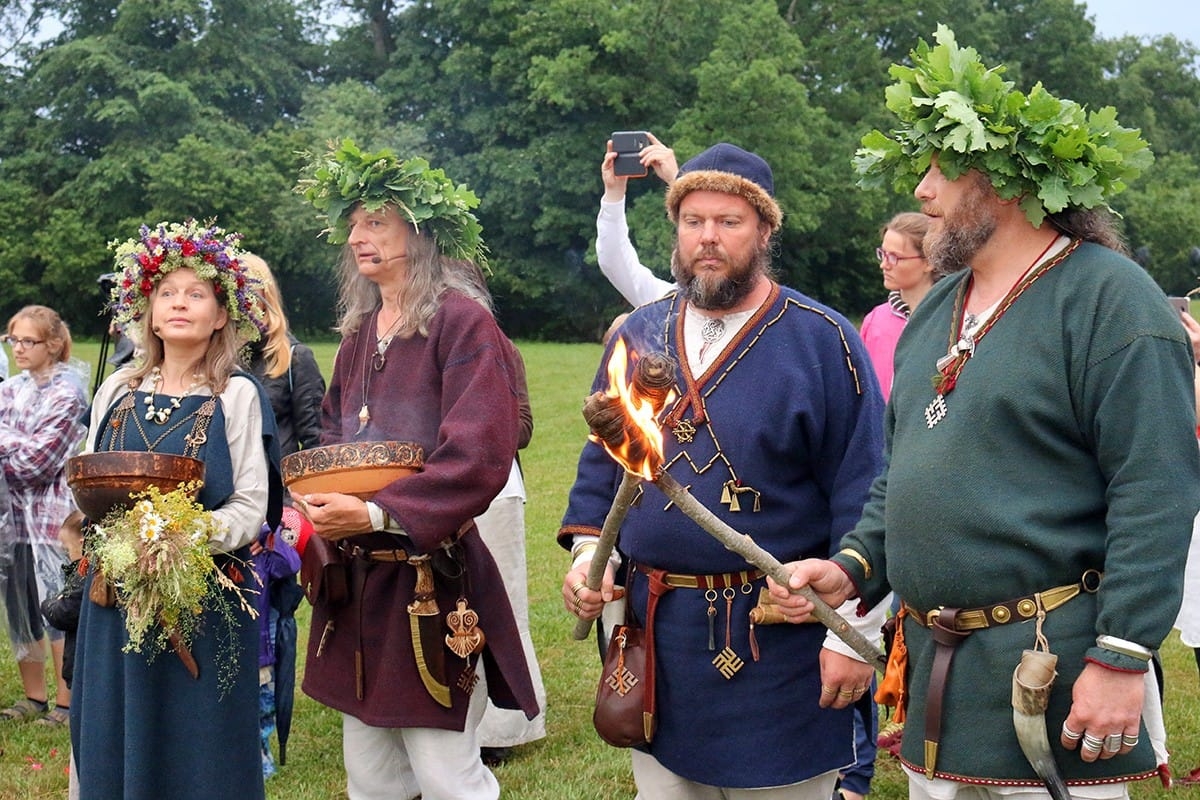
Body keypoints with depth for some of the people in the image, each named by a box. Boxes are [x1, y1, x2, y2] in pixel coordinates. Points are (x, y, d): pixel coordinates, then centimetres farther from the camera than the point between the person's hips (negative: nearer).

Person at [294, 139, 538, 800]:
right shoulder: (359, 329, 12)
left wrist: (379, 514, -24)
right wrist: (315, 496, 0)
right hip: (356, 579, 7)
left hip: (433, 582, -7)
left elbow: (478, 456, -20)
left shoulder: (463, 320, -11)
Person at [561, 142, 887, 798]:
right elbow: (600, 462, 16)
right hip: (653, 630, 4)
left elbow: (860, 495, -9)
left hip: (778, 639, -4)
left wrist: (855, 632, -12)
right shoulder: (637, 336, 8)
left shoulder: (823, 340, -7)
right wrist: (588, 552, 0)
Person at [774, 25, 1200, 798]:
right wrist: (853, 569, 5)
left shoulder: (1109, 298, -12)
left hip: (1050, 669, -8)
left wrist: (1122, 658, -21)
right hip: (933, 672, 8)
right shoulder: (937, 308, 14)